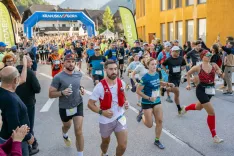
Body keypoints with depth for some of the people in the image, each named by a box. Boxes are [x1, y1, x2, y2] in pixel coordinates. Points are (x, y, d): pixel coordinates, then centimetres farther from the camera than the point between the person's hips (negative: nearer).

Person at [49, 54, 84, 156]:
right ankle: (65, 136, 65)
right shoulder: (58, 77, -20)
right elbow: (51, 94, -17)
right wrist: (62, 92, -34)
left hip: (78, 105, 1)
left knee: (79, 131, -5)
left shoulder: (79, 74, -6)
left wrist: (81, 90, -3)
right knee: (67, 126, 27)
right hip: (64, 107, -1)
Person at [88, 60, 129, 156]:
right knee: (105, 142, 22)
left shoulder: (122, 83, -6)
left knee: (123, 145, -1)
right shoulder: (100, 87, -20)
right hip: (106, 120, -2)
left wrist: (125, 103, -7)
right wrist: (101, 112, -28)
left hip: (120, 117, 2)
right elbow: (90, 104, -13)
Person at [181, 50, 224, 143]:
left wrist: (220, 74, -23)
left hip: (210, 90, 5)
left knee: (198, 107, 27)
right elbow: (188, 73, 6)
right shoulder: (198, 67, -10)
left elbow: (223, 76, -2)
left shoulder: (214, 66, -2)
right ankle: (214, 137, 3)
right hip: (201, 90, -5)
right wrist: (189, 84, 2)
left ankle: (185, 109, 61)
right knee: (211, 113, -9)